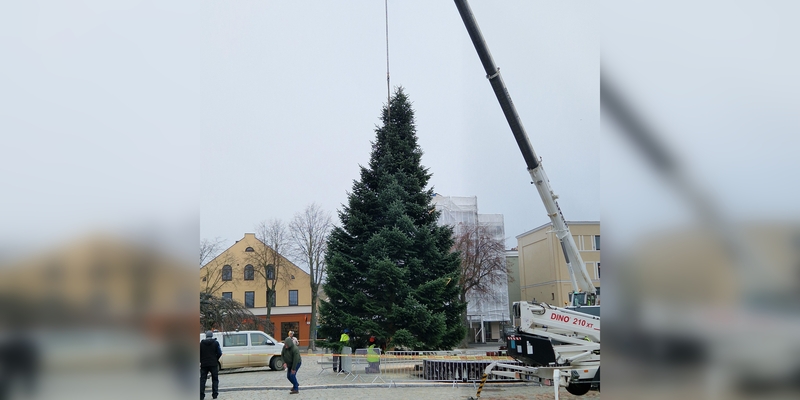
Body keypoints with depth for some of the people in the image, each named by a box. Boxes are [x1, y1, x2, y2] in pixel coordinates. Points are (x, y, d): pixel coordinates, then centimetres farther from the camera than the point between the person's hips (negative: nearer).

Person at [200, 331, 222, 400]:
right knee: (215, 379, 8)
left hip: (204, 364, 1)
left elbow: (199, 354, 1)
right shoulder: (216, 343, -2)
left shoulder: (201, 343, 3)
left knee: (202, 379, 5)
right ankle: (215, 394, 1)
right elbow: (219, 353, -5)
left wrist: (201, 361, 12)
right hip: (213, 364, -1)